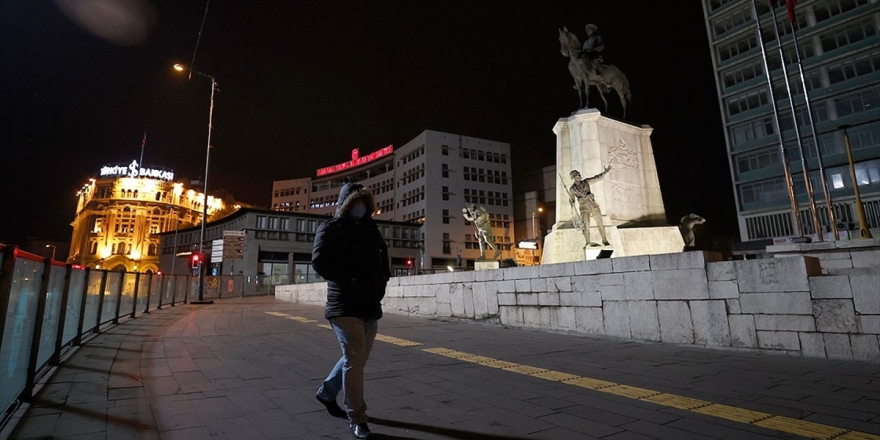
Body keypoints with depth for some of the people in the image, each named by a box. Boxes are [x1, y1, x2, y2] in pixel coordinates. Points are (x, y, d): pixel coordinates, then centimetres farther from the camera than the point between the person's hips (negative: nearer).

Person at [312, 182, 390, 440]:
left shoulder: (370, 229, 15)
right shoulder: (331, 229, -3)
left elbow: (383, 255, 25)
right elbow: (319, 262, -16)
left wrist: (383, 277, 9)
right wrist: (348, 279, -17)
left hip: (371, 305, 7)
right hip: (345, 306, -7)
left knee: (357, 359, 17)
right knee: (354, 359, -6)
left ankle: (327, 393, 40)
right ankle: (356, 419, 9)